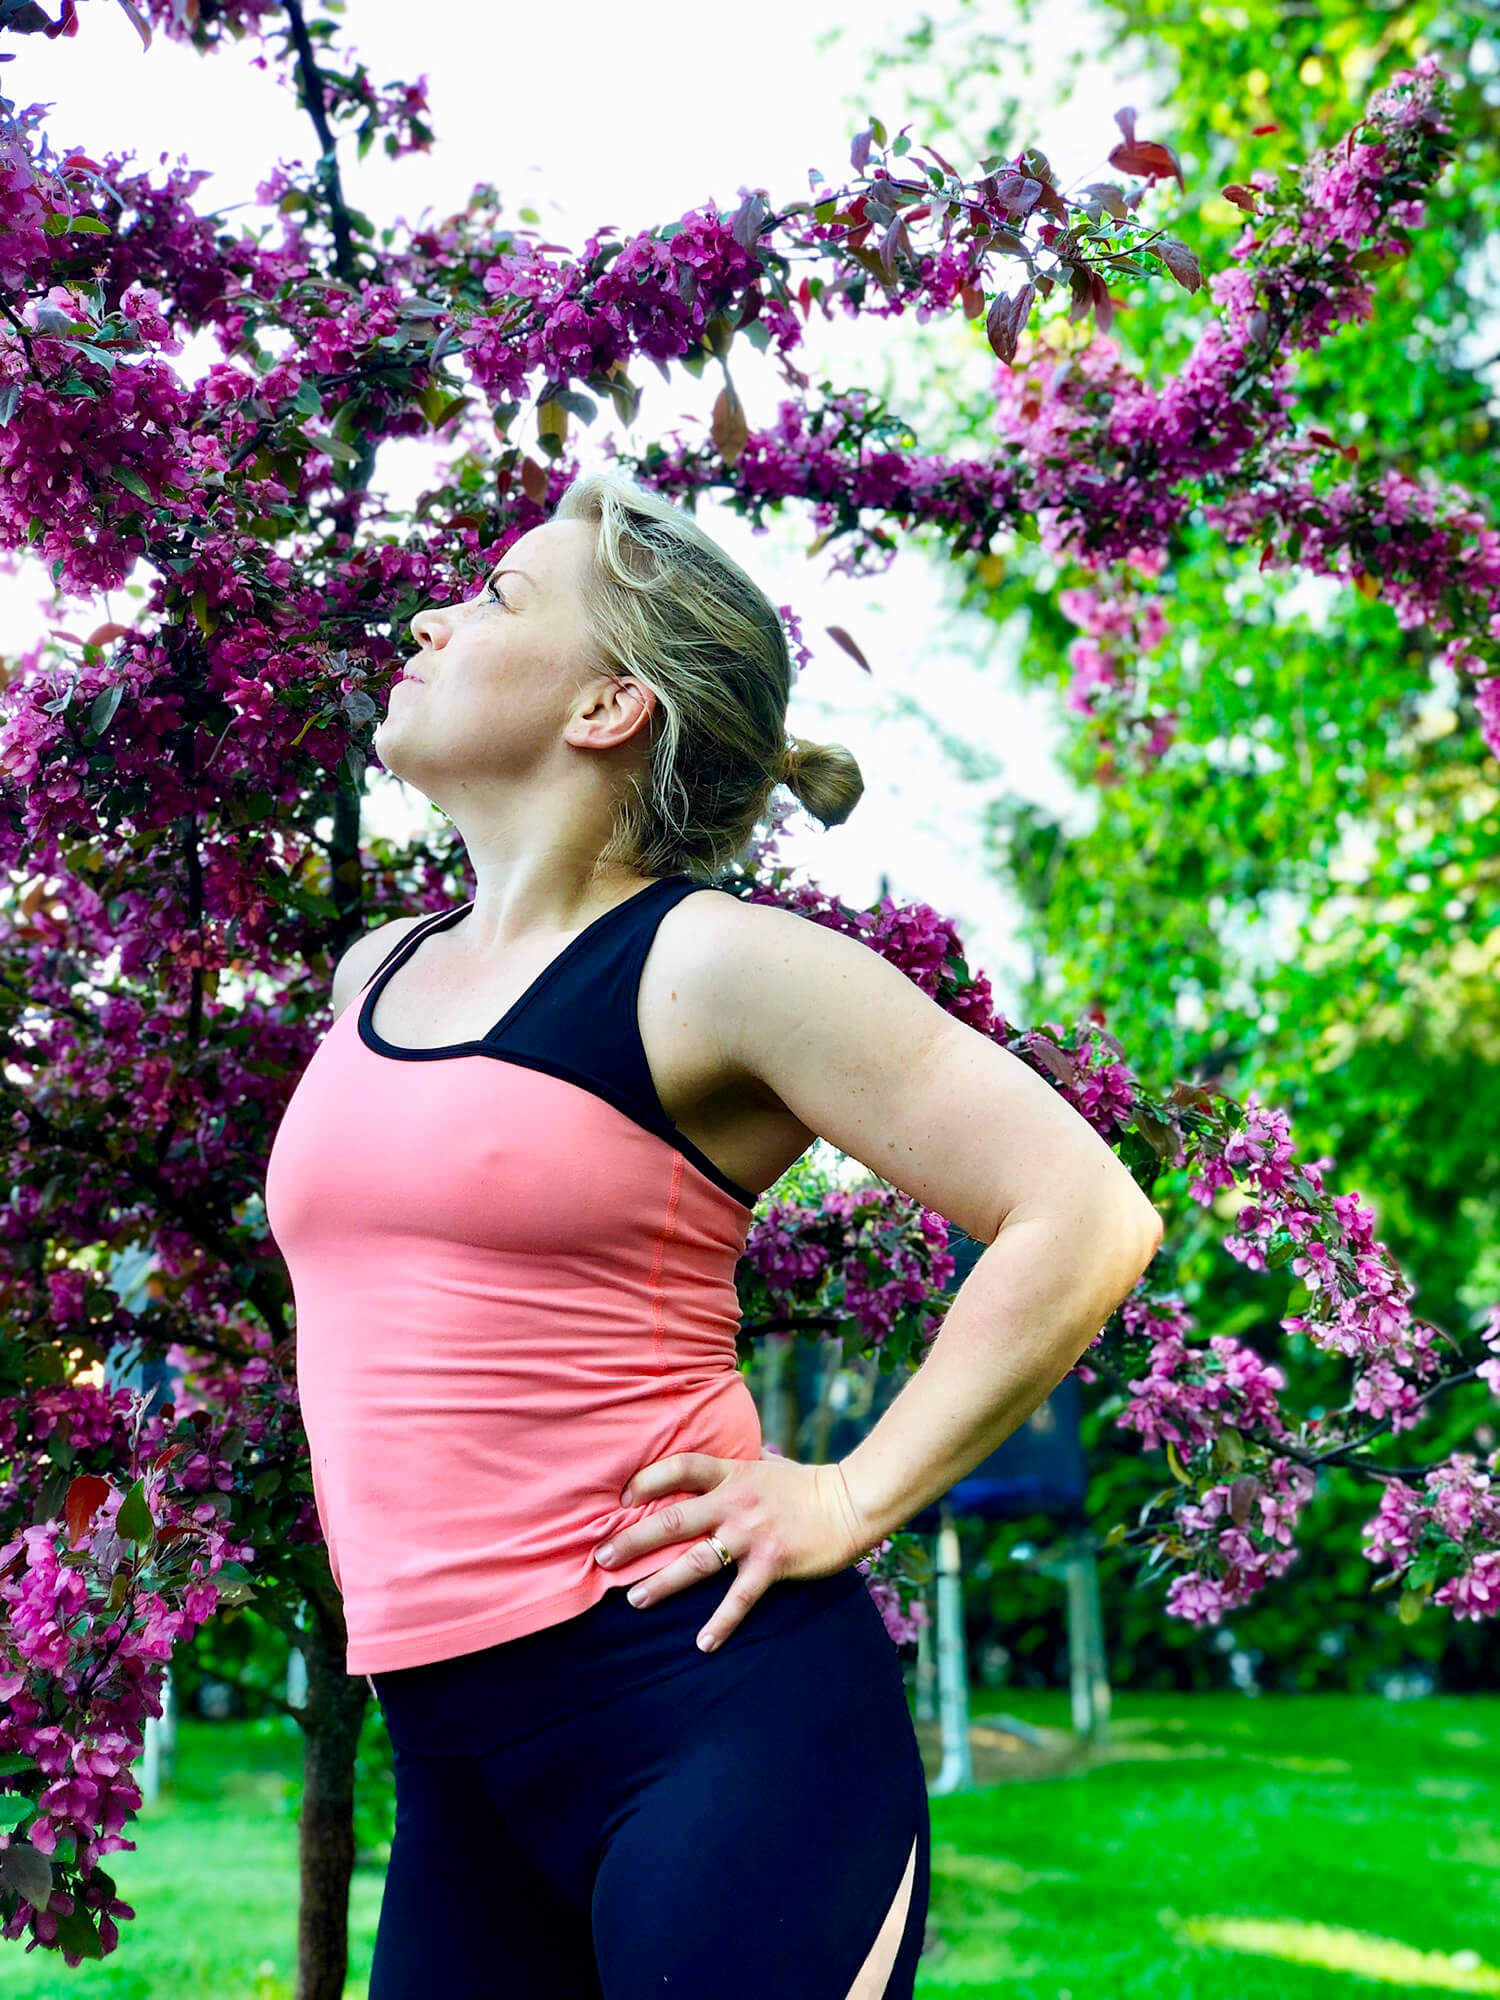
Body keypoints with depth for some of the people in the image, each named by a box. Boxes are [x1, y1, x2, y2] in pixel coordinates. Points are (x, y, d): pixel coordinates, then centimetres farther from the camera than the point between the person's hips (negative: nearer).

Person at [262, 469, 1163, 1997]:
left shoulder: (714, 966, -8)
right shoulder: (371, 979, 13)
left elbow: (1087, 1217, -12)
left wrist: (851, 1501, -11)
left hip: (704, 1705, -6)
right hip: (450, 1757, 7)